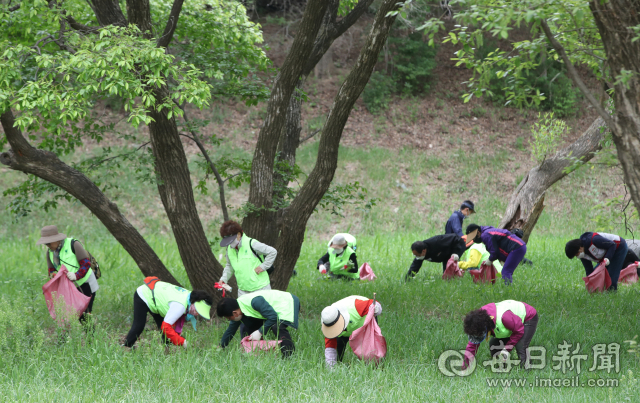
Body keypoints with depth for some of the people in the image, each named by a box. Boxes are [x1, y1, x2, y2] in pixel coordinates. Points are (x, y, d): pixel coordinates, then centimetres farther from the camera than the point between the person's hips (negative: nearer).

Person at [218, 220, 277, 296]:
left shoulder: (251, 244, -15)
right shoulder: (229, 249, 4)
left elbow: (273, 252, -10)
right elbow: (229, 266, 20)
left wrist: (263, 266, -13)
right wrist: (223, 279, 5)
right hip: (243, 289, 5)